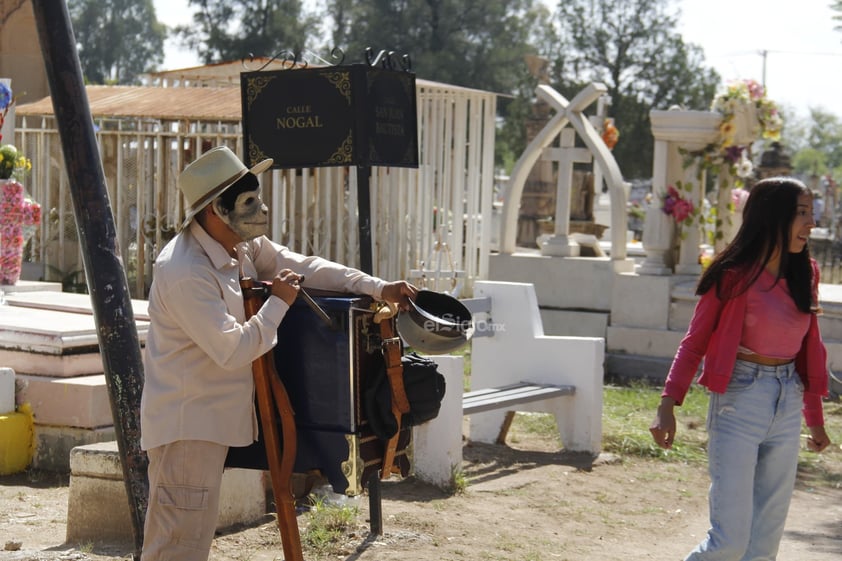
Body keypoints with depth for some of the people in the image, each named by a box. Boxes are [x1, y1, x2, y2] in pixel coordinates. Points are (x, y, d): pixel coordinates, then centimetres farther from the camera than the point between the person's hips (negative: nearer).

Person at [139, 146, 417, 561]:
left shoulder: (243, 246, 5)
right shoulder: (184, 273, -25)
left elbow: (303, 267, 12)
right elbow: (233, 350, -26)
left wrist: (378, 288, 5)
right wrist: (278, 302, -14)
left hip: (213, 417, 10)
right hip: (186, 424, -10)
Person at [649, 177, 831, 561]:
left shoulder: (804, 274, 7)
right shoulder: (735, 274, -9)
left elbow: (810, 347, 15)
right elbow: (695, 342, -6)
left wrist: (815, 417, 19)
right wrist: (667, 405, -16)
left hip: (787, 403, 6)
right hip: (740, 400, -6)